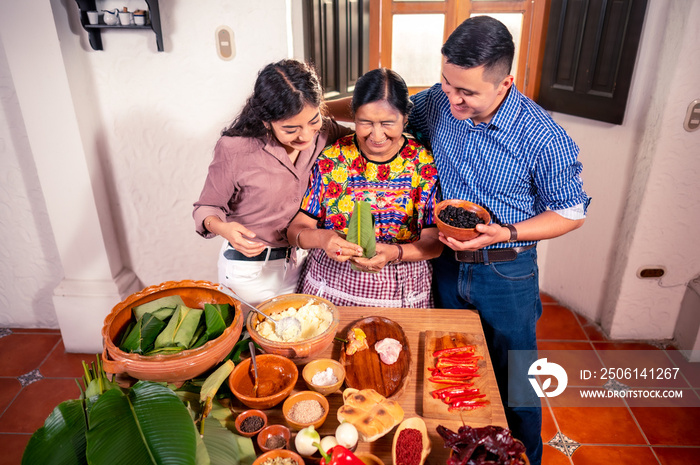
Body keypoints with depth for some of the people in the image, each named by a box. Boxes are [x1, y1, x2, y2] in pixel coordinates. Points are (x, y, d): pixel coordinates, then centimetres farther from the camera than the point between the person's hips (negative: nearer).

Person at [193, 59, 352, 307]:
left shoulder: (325, 133, -11)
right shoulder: (234, 149, -22)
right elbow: (207, 207, -10)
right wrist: (223, 228, -32)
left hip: (299, 260, 4)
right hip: (249, 269, -4)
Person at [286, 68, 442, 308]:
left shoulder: (426, 165, -6)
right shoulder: (330, 159, -6)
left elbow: (434, 241, -7)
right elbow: (296, 229, -5)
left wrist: (394, 253, -26)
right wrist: (322, 238, -27)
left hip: (400, 294, 0)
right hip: (329, 286, 1)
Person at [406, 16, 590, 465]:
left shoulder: (544, 139, -24)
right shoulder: (436, 101, -11)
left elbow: (570, 211, -11)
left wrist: (506, 234, -25)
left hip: (506, 273, -4)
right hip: (446, 264, 5)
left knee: (514, 379, 15)